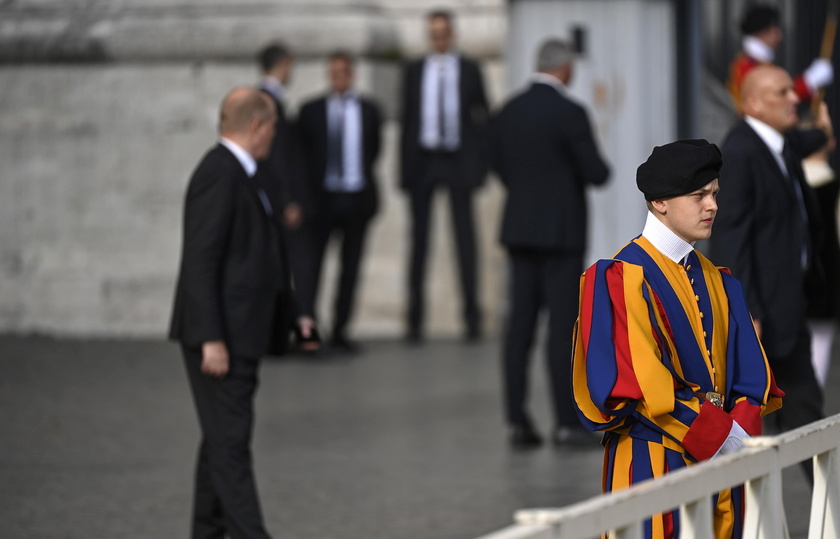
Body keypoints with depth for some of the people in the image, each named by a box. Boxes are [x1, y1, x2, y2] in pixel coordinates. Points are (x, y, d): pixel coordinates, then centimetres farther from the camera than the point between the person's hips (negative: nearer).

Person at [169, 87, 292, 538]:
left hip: (238, 335, 10)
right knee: (231, 442, -10)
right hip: (222, 337, -10)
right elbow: (200, 260, -21)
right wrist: (212, 340, -24)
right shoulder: (219, 175, -16)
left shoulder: (235, 173, 14)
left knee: (223, 438, 14)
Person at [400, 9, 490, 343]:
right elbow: (407, 118, 8)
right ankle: (415, 319, 7)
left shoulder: (469, 70, 6)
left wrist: (481, 164, -1)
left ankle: (472, 316, 4)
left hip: (458, 161, -1)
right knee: (418, 239, 3)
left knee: (465, 237, 0)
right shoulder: (414, 71, 8)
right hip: (423, 161, 1)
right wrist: (405, 168, 3)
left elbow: (482, 118, 6)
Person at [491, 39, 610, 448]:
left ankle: (517, 420, 4)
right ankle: (567, 422, -2)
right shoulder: (569, 113, -14)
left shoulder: (508, 112, 6)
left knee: (520, 323, 6)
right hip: (561, 230, -6)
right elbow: (596, 173, -12)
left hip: (519, 228, 6)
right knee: (562, 326, -3)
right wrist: (600, 169, 9)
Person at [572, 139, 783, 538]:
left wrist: (743, 430, -10)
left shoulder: (717, 283, 14)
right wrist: (722, 435, -18)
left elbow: (747, 371, 9)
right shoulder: (622, 279, -9)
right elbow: (638, 379, -17)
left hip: (718, 461, 7)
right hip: (651, 463, -7)